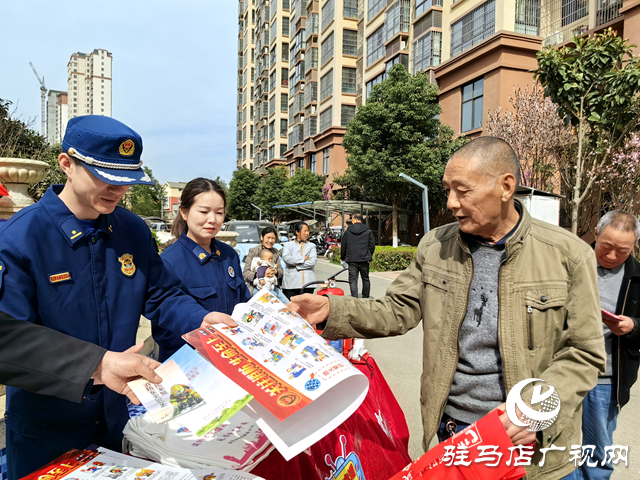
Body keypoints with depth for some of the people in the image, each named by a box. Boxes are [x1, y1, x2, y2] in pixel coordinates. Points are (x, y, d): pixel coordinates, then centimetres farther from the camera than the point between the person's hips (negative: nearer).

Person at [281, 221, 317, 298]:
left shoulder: (311, 246, 14)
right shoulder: (288, 245, 11)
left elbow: (313, 262, -2)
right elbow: (286, 258, -9)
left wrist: (296, 265, -6)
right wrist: (303, 258, -6)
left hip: (308, 283, 1)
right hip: (291, 283, -1)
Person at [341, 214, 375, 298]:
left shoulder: (348, 231, 2)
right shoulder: (368, 231, 3)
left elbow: (343, 246, 7)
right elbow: (372, 245, 4)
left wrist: (343, 257, 20)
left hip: (352, 260, -1)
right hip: (364, 260, 1)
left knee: (353, 281, 0)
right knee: (365, 280, 14)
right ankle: (365, 298, 22)